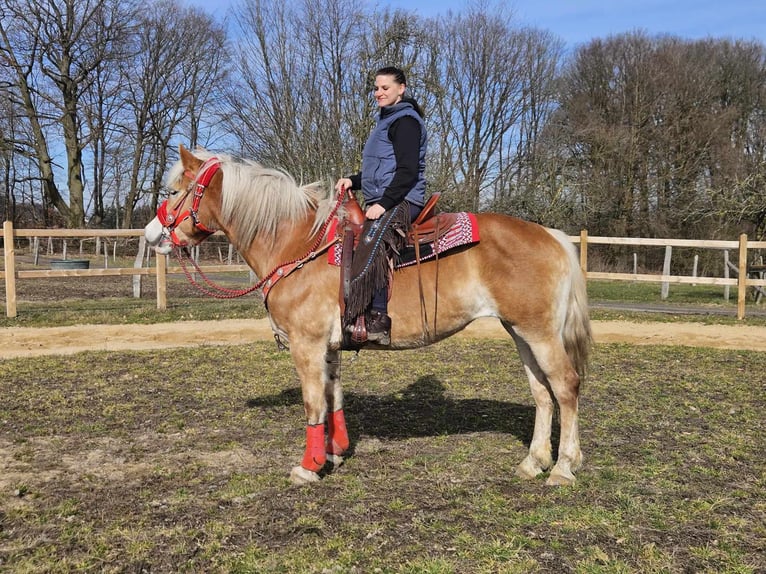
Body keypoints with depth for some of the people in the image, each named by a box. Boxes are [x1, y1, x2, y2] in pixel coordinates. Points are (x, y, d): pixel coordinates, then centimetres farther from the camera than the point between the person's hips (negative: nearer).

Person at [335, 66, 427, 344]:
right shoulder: (387, 120, 24)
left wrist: (383, 203, -21)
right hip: (381, 201, 11)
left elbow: (408, 170, -16)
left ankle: (378, 318, -38)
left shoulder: (405, 120, -6)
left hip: (401, 201, -11)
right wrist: (353, 181, 14)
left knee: (371, 243, -33)